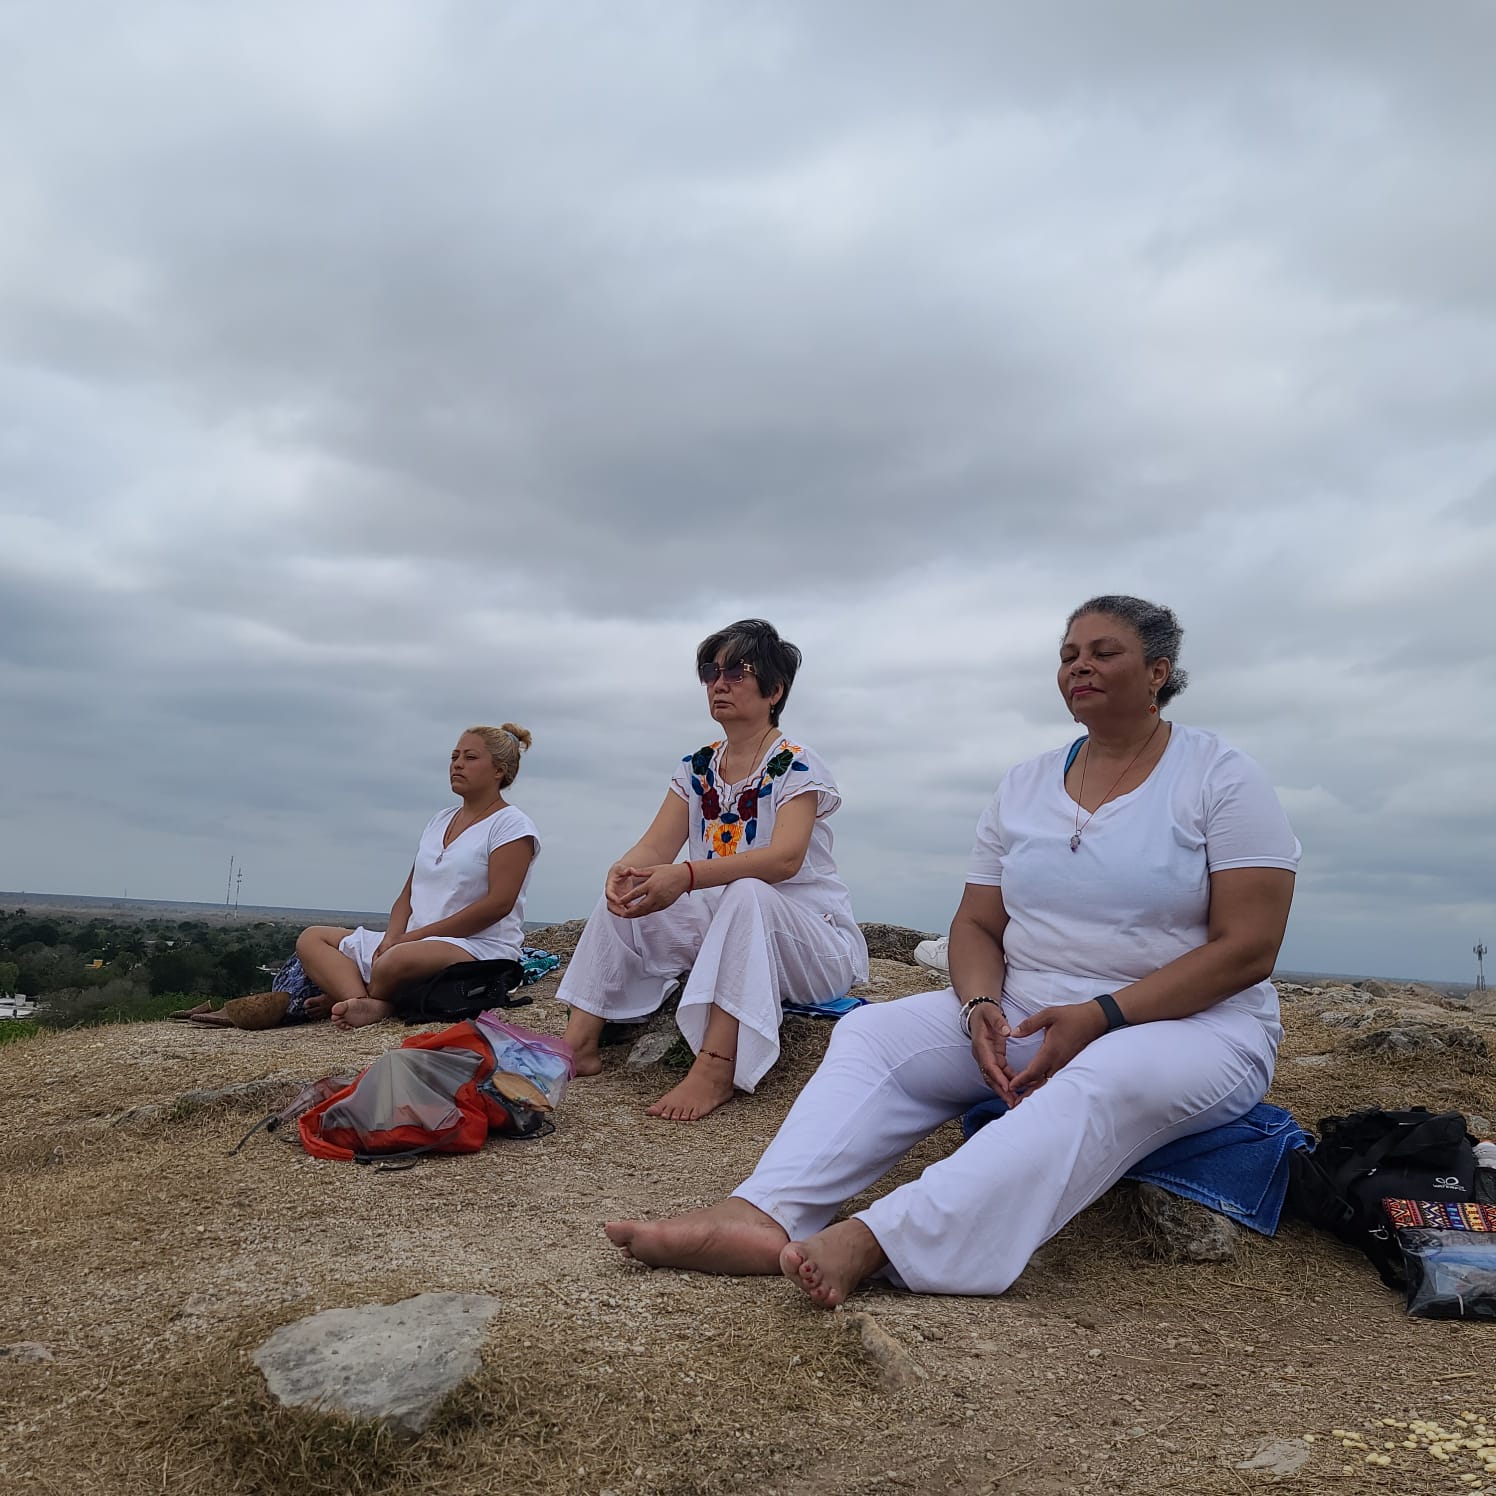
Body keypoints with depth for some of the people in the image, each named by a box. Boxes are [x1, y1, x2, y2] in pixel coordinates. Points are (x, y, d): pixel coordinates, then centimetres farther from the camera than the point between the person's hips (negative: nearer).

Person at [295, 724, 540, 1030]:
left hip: (480, 947, -9)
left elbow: (498, 903, -15)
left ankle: (344, 990, -6)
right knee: (311, 939, 1)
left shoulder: (511, 825, -4)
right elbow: (409, 893, 17)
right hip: (412, 941, 9)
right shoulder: (440, 820, 20)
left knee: (397, 961, -38)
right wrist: (393, 936, -6)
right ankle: (367, 1004, -25)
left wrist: (415, 936, -15)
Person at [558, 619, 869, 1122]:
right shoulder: (696, 768, 7)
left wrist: (686, 876, -42)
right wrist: (622, 871, -28)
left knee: (746, 894, -36)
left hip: (816, 939, -6)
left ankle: (716, 1067, -39)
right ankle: (579, 1043, -11)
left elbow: (785, 858, -28)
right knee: (623, 896, -10)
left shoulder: (796, 767, -12)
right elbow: (655, 847, -3)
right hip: (730, 932, 6)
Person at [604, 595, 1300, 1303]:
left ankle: (872, 1241, -50)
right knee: (872, 1031, -15)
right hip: (1023, 1012, 5)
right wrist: (981, 1007, -14)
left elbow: (1248, 949, -12)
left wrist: (1102, 1016, -22)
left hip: (1190, 1024, -5)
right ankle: (765, 1215, -36)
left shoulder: (1221, 778, -4)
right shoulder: (1025, 786, 10)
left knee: (1105, 1081, -39)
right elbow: (976, 926, 9)